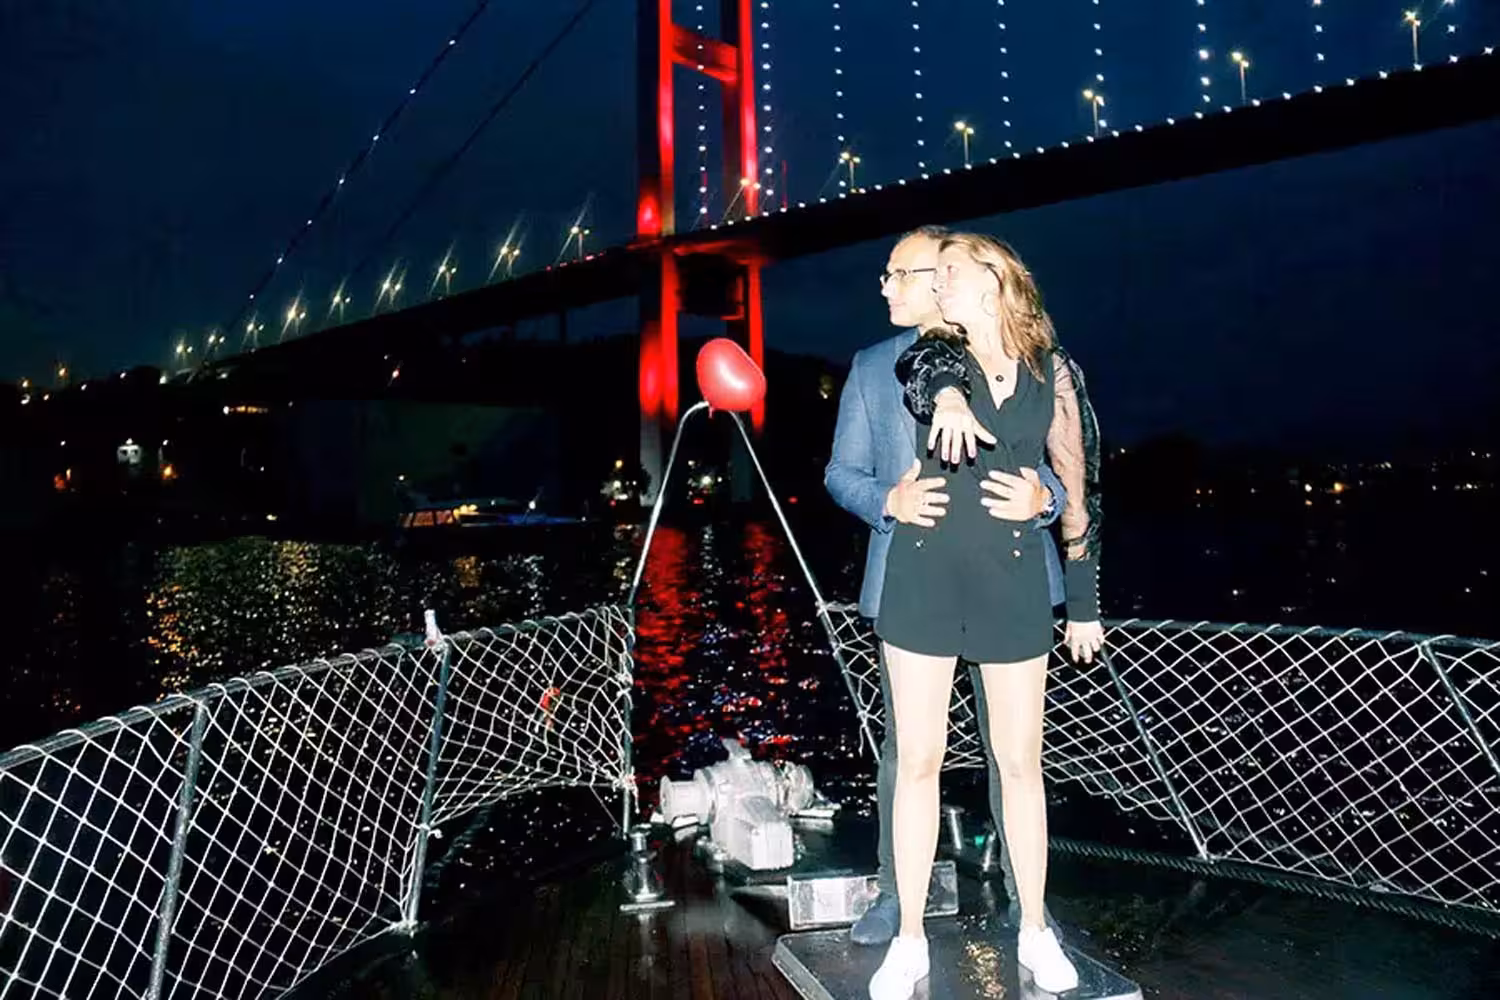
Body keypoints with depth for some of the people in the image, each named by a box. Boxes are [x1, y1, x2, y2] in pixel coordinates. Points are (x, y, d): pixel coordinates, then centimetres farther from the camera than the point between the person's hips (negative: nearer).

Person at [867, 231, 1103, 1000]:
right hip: (924, 577, 0)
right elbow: (920, 369, -21)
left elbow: (1077, 489, 7)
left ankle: (1034, 931, 28)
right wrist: (948, 394, -45)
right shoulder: (936, 352, 5)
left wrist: (1084, 602, 8)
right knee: (917, 759, 4)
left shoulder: (1053, 373, 4)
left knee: (1019, 761, 9)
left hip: (1014, 584, 0)